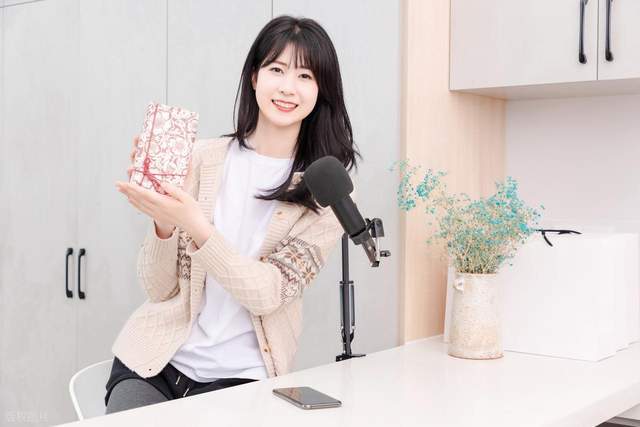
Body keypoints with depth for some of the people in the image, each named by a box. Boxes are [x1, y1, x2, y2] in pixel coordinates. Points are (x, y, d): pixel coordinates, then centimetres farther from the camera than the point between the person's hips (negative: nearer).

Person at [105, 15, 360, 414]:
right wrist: (164, 224, -20)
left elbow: (269, 293, -13)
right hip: (156, 360, 1)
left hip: (240, 378, 0)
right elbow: (159, 289, 0)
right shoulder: (204, 157, -1)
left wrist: (196, 226, -26)